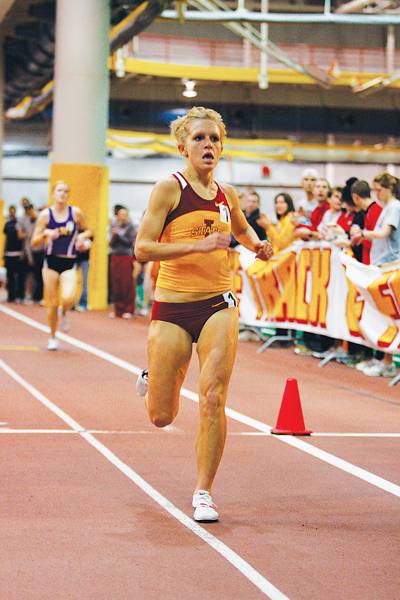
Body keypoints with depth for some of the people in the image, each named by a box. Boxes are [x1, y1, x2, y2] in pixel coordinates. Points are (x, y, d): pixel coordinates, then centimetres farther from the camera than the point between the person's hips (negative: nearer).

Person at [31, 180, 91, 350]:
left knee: (68, 298, -23)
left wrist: (82, 236, -8)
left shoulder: (75, 212, -2)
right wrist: (45, 234, -21)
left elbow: (87, 230, 14)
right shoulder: (46, 214, -3)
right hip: (51, 262, 0)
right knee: (52, 304, 4)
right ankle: (52, 337, 24)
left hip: (69, 263, 0)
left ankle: (64, 314, 13)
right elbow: (34, 242, -2)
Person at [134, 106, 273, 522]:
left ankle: (203, 493, 2)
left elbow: (242, 229, 30)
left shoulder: (226, 194, 9)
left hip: (218, 305, 3)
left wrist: (256, 244, 7)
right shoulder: (168, 189, -6)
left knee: (213, 400, -13)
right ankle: (151, 380, 43)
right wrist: (198, 244, -23)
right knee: (162, 417, 5)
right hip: (172, 306, -3)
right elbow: (142, 248, -14)